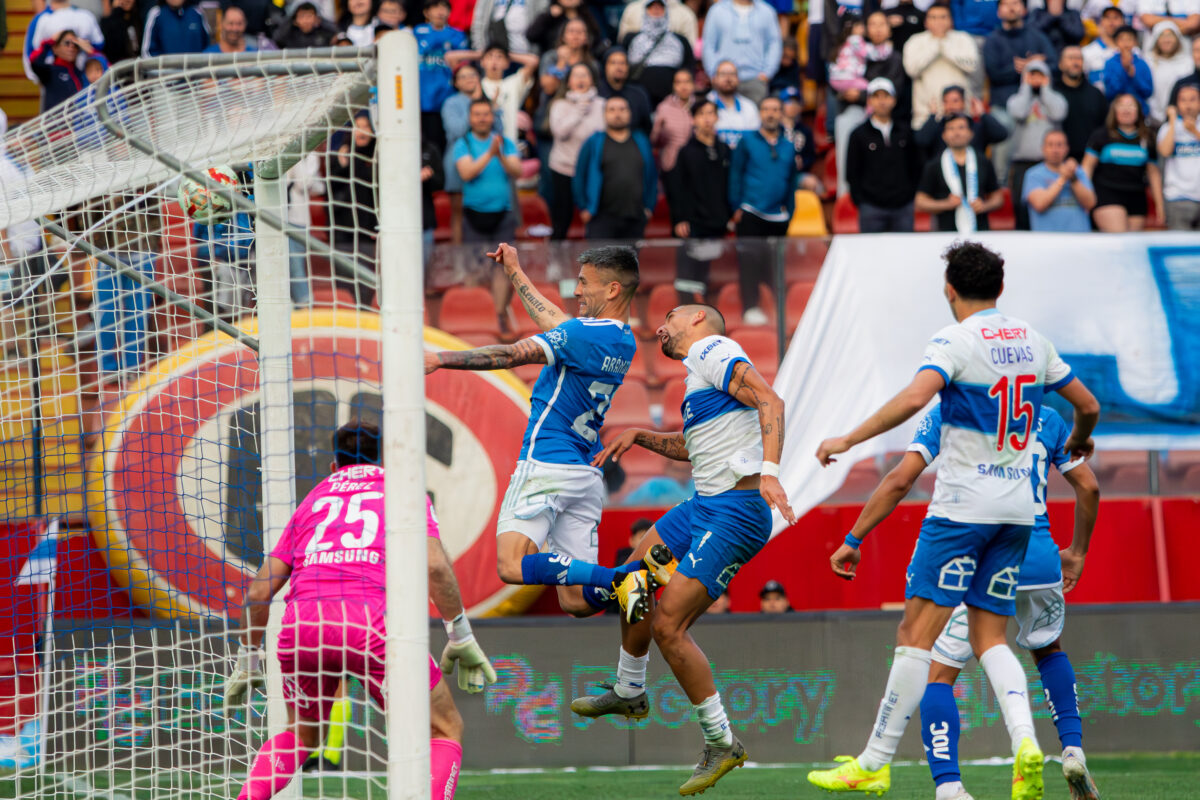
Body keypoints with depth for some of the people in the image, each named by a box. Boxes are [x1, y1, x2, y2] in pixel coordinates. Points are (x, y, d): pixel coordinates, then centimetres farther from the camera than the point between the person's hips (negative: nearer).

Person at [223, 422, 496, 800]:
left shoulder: (314, 499, 30)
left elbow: (259, 590, 26)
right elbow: (434, 563, 2)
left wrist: (247, 663, 35)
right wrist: (461, 637, 7)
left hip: (299, 622, 4)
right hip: (372, 619, -4)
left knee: (301, 735, 29)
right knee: (444, 731, 12)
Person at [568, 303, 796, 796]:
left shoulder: (712, 350, -7)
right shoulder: (700, 369, 23)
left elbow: (769, 401, -22)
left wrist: (769, 471, -34)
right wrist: (640, 437, 28)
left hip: (735, 512, -10)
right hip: (707, 504, 10)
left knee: (668, 626, -15)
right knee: (635, 579, 23)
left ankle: (721, 743, -6)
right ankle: (629, 693, 42)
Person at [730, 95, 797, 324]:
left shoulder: (788, 147, 12)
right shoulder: (748, 141, 3)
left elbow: (791, 181, 16)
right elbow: (735, 174, 2)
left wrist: (789, 210, 9)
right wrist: (736, 208, -5)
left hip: (778, 217, 3)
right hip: (751, 214, -3)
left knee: (776, 266, 5)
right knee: (750, 262, -9)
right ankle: (750, 308, -8)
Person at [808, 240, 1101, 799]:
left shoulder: (953, 342, -10)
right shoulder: (1033, 342, 10)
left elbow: (914, 398, -27)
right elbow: (1088, 406, 19)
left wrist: (848, 440, -21)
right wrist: (1078, 442, 41)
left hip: (962, 508, -6)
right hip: (1018, 511, 6)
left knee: (916, 633, -5)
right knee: (989, 638, 10)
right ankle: (1025, 742, -13)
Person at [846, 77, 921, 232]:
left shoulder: (905, 131, 10)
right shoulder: (859, 135, 3)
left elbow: (916, 167, 13)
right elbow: (852, 174, 3)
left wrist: (913, 194, 3)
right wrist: (860, 202, -4)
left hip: (903, 207, 2)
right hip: (872, 207, -2)